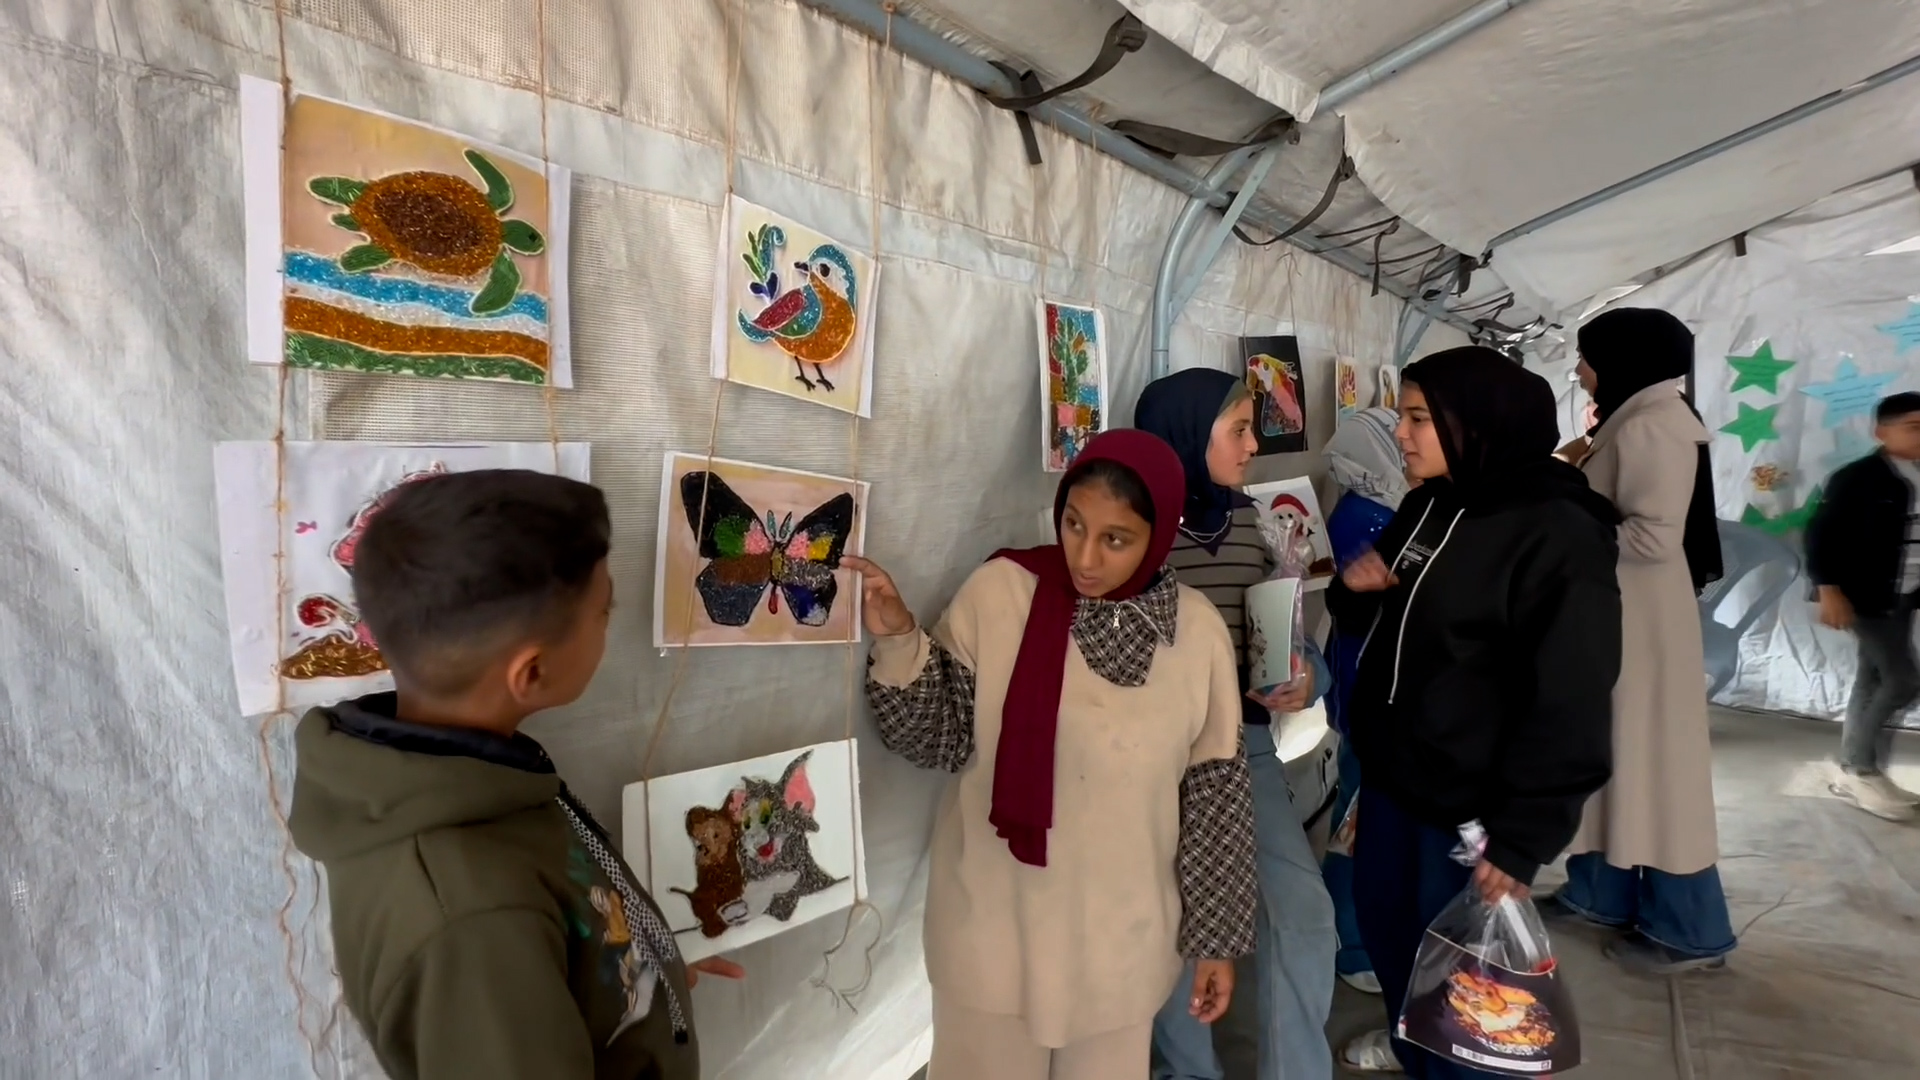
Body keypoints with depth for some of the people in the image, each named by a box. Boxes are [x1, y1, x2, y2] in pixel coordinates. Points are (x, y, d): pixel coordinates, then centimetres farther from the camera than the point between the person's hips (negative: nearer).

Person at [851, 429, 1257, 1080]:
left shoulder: (1197, 632, -9)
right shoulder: (1000, 592, -13)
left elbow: (1214, 795, -2)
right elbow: (941, 740, -12)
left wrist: (1217, 937, 3)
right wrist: (898, 641, -27)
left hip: (1123, 940, 1)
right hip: (995, 925, -1)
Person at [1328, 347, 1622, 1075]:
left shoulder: (1558, 536, -20)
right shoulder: (1426, 504, 5)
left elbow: (1569, 705, -21)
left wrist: (1522, 835, -20)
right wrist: (1354, 588, -6)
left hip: (1471, 800, -8)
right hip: (1390, 773, 8)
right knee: (1383, 918, 23)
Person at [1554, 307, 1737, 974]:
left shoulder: (1654, 424, -17)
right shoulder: (1630, 421, 14)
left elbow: (1653, 536, -25)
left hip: (1642, 623, -10)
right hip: (1612, 618, 10)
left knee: (1650, 762, -1)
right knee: (1610, 757, 16)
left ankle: (1688, 930, 13)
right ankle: (1603, 892, 30)